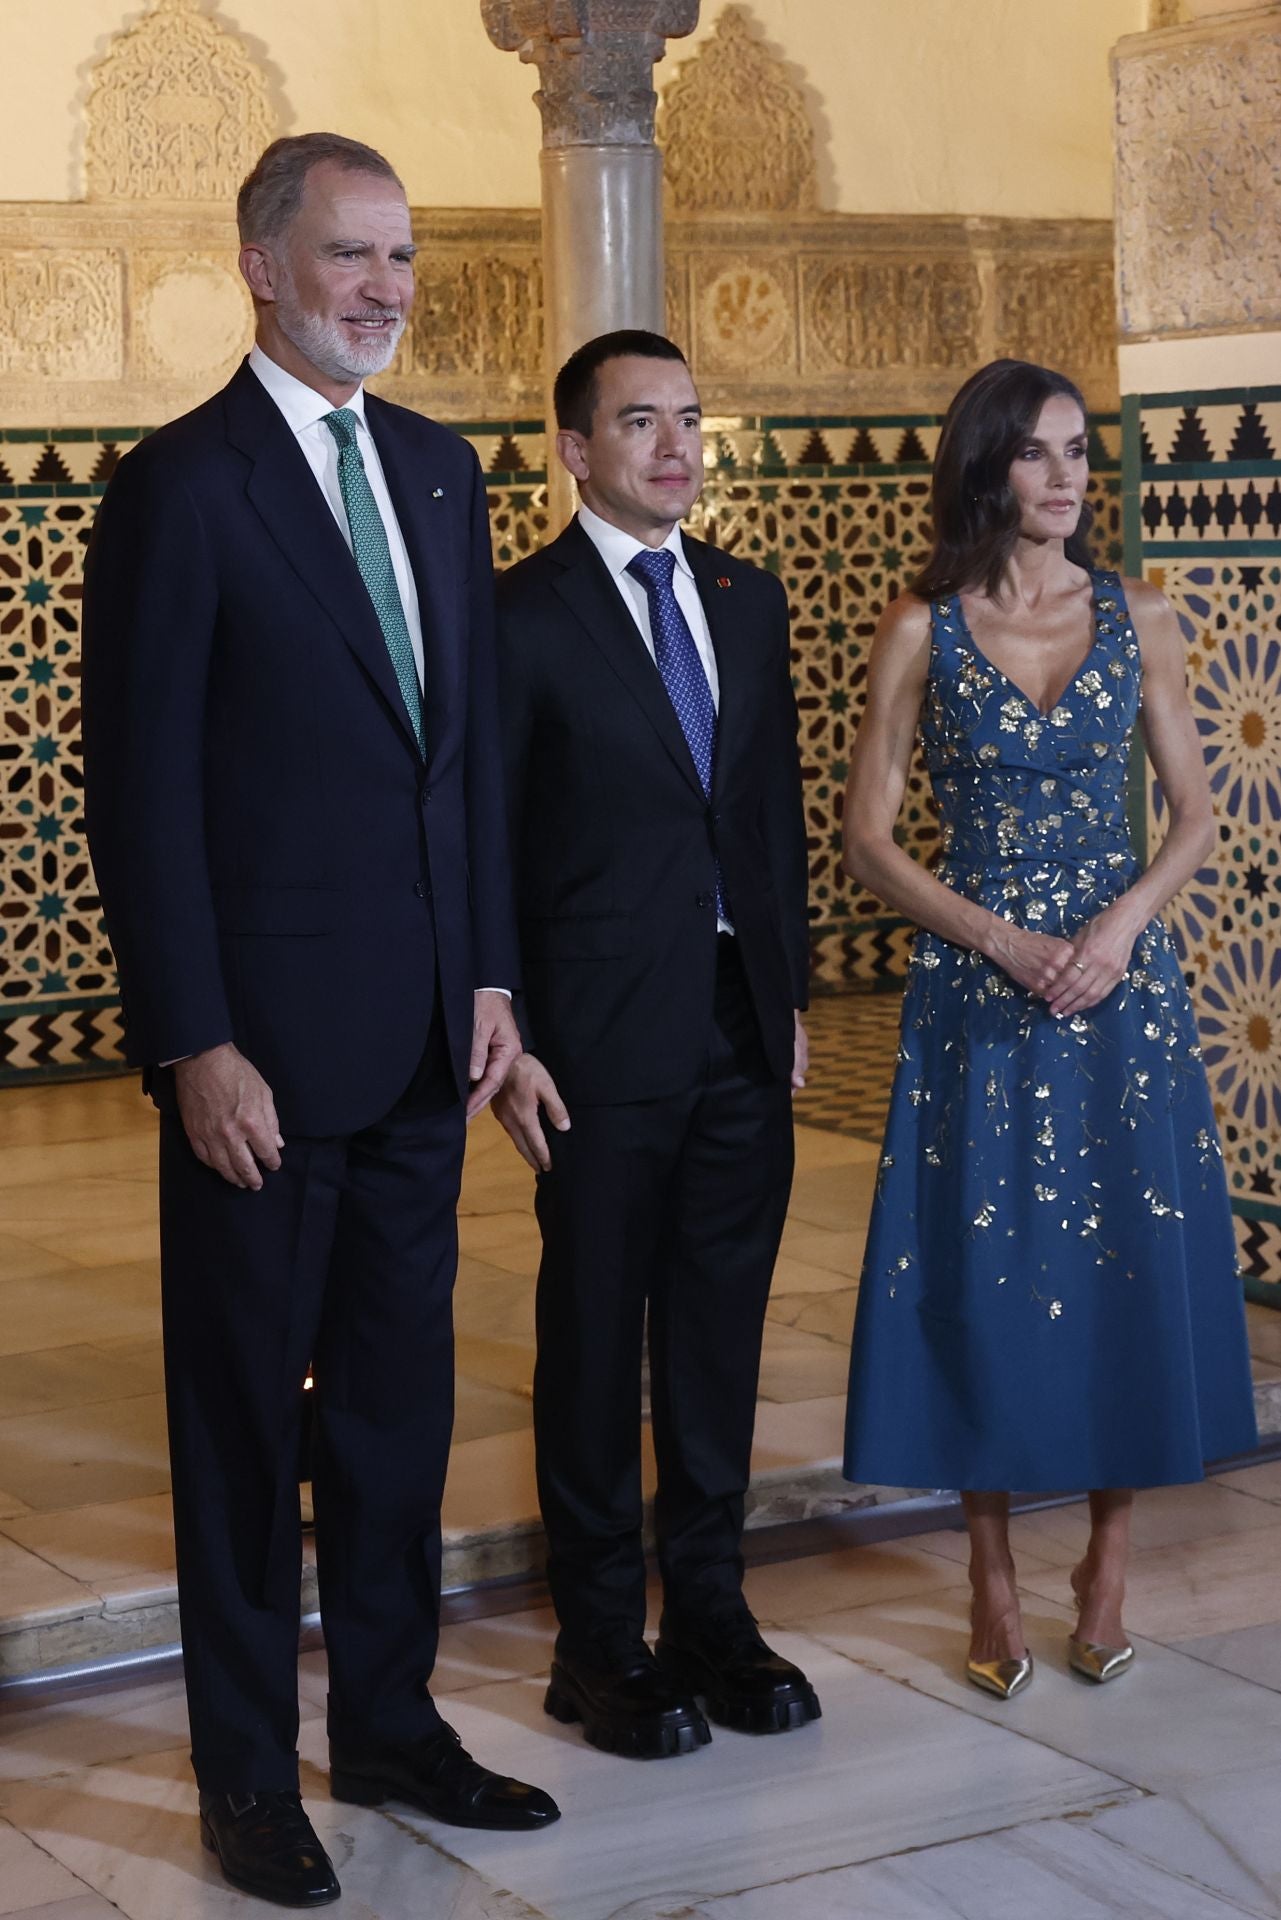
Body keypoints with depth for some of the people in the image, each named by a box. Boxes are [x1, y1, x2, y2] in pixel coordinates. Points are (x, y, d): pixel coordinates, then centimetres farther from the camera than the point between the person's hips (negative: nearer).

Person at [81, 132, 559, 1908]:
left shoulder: (440, 470, 10)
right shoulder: (181, 485, -10)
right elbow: (141, 785, -12)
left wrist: (491, 972, 8)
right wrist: (193, 1044, -16)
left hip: (422, 1032, 6)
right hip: (264, 1043, -6)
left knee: (399, 1393, 15)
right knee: (246, 1409, 7)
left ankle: (389, 1720, 29)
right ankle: (247, 1771, 20)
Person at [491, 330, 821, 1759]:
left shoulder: (749, 602, 12)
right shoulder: (519, 617, -7)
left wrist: (790, 989, 12)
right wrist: (503, 1044, -11)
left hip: (743, 1033, 5)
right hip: (602, 1041, -5)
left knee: (720, 1331, 12)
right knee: (595, 1337, 5)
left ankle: (709, 1612, 24)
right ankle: (598, 1639, 17)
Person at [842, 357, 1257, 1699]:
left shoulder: (1137, 617, 5)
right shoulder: (922, 629, -1)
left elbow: (1194, 815, 6)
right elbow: (867, 841, -2)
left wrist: (1122, 920, -11)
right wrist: (1002, 939, -12)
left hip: (1120, 980, 2)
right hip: (974, 992, -2)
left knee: (1130, 1266, 2)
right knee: (982, 1269, 1)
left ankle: (1106, 1562, 17)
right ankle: (993, 1578, 14)